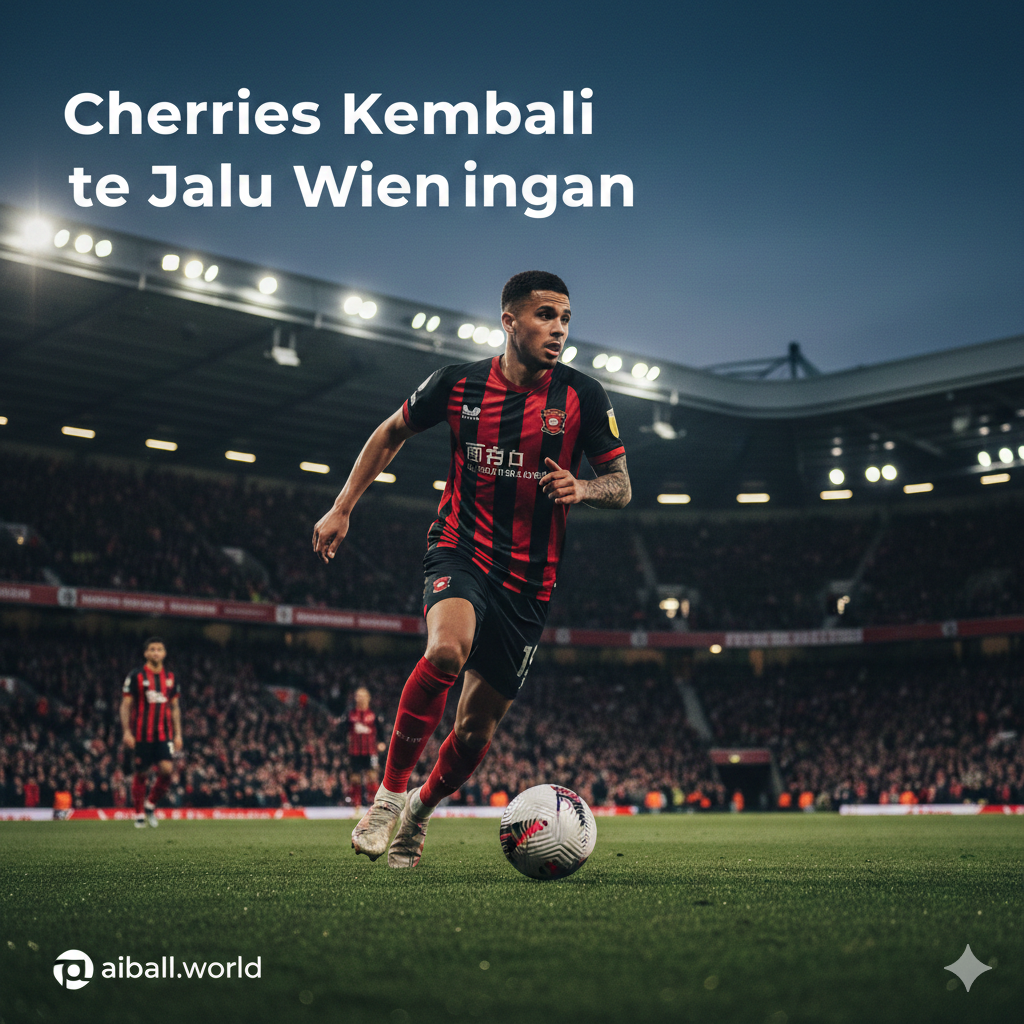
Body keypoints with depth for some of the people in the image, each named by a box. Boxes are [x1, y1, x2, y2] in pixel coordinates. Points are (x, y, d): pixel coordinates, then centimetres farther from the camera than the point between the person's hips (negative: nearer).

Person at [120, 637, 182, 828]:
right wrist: (127, 732, -10)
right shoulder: (135, 676, -1)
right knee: (140, 775, 2)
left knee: (167, 769, -14)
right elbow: (126, 705, -1)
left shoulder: (170, 678, 11)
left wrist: (178, 734, 11)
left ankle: (151, 805, 8)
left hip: (164, 734, 3)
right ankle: (139, 815, 17)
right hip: (141, 734, -3)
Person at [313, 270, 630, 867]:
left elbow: (621, 488, 2)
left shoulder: (583, 397, -4)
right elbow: (394, 432, 14)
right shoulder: (459, 384, -3)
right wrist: (343, 509, 12)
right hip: (460, 552, -1)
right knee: (447, 649, -34)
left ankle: (420, 813, 36)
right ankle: (390, 792, -16)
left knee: (477, 729, 5)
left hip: (530, 581, 1)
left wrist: (583, 488, -21)